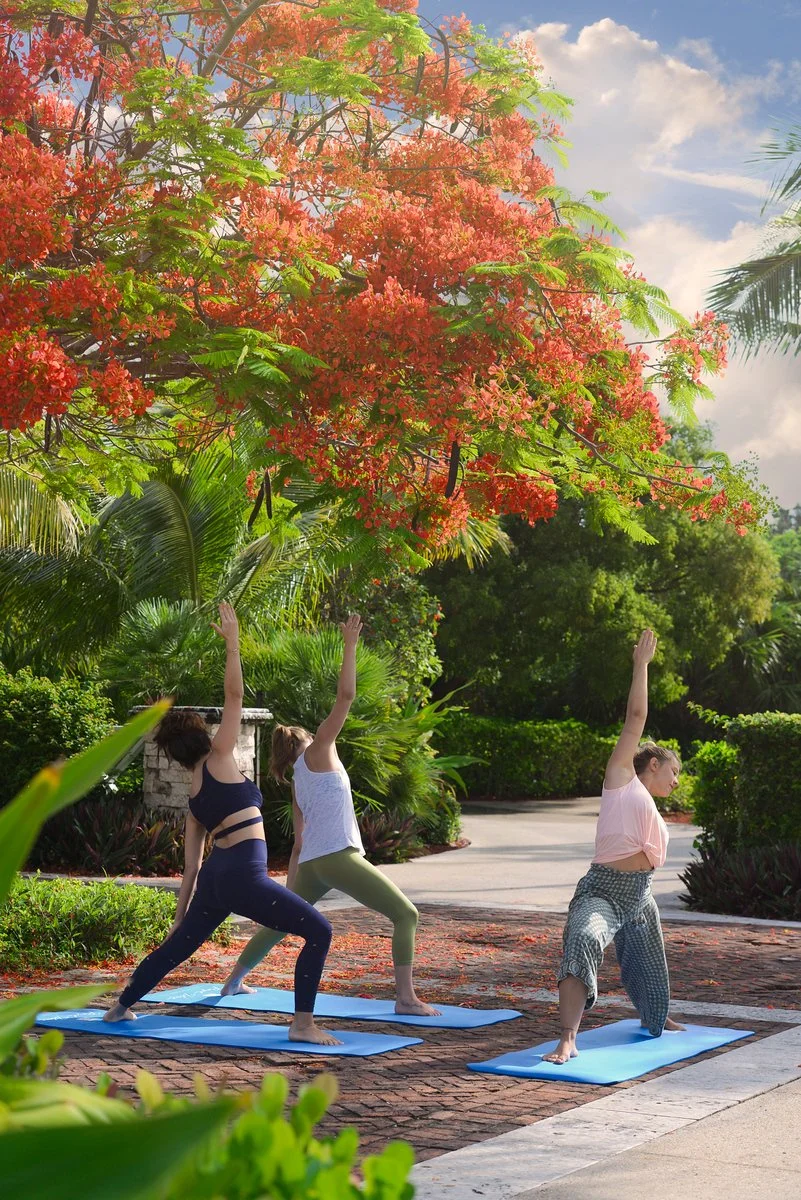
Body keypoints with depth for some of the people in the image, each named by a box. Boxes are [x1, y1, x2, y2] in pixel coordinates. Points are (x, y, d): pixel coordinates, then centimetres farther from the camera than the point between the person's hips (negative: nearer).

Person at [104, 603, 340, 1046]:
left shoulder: (195, 797, 18)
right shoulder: (218, 760, 0)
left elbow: (191, 864, 19)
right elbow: (234, 696, -8)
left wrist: (180, 914, 24)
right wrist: (232, 643, -7)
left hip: (214, 877, 8)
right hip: (242, 875, -8)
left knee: (176, 947, 24)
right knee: (319, 931, -5)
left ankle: (121, 1005, 38)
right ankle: (303, 1024, -9)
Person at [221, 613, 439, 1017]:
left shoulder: (298, 784, 22)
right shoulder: (317, 752, 4)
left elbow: (298, 844, 22)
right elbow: (346, 695, -6)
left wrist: (289, 890, 25)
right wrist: (349, 645, -2)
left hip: (310, 864, 8)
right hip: (338, 858, -8)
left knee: (280, 922, 26)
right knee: (405, 914, -6)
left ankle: (234, 981, 38)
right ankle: (406, 997, -15)